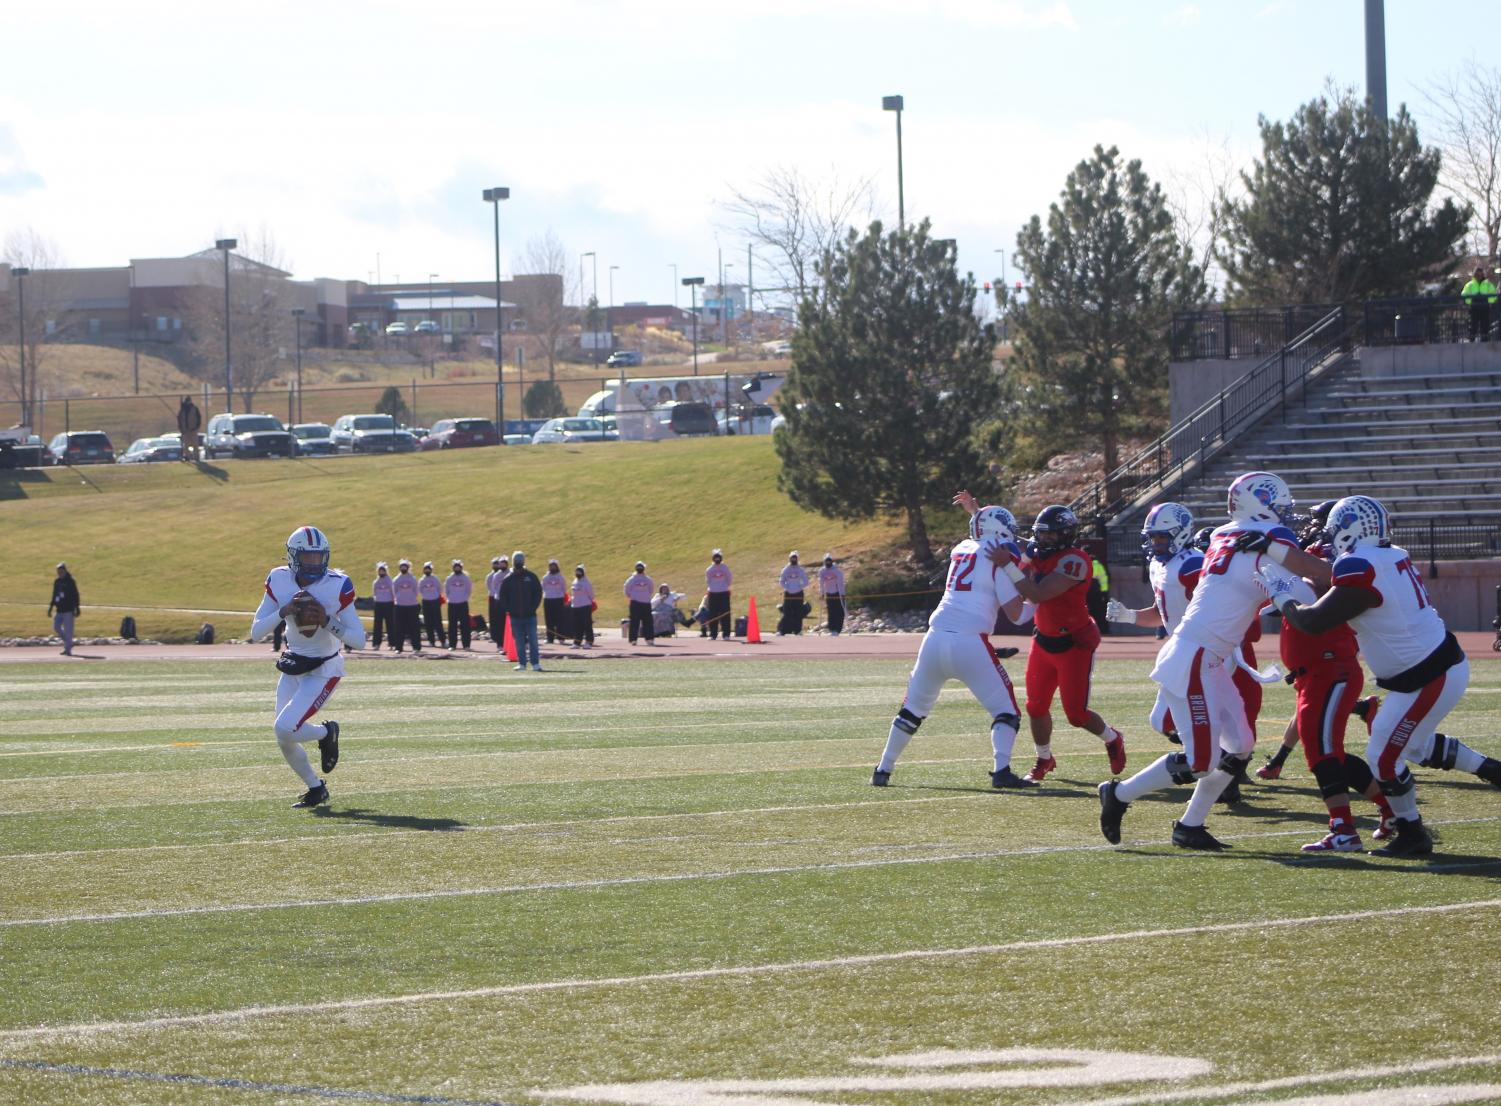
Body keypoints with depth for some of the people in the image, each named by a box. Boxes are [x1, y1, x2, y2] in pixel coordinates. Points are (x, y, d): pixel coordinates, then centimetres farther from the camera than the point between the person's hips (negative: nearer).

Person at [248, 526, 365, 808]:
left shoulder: (337, 586, -18)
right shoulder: (279, 581, -8)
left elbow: (359, 640, -16)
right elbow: (255, 633, -9)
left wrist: (328, 621, -31)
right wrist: (283, 611, -25)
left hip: (324, 670, -5)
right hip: (292, 667, 5)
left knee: (285, 728, -21)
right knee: (285, 741, 6)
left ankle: (327, 733, 11)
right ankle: (316, 788, 30)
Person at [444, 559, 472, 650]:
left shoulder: (465, 578, 3)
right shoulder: (449, 579, 6)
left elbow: (469, 590, 6)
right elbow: (446, 591, 11)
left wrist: (465, 597, -4)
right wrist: (449, 598, 0)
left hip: (463, 604, -1)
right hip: (452, 604, 1)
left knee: (464, 625, -3)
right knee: (452, 625, 1)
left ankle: (466, 644, -1)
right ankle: (452, 644, 5)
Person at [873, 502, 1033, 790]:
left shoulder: (962, 549, 17)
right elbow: (1015, 613, -3)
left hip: (936, 638, 5)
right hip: (970, 643, -5)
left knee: (913, 709, 21)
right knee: (1005, 709, 5)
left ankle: (883, 770, 23)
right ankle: (1002, 771, -13)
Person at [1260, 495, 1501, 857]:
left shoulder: (1361, 575, -24)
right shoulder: (1392, 558, 4)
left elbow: (1313, 622, -20)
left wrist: (1283, 595, -3)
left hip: (1428, 678, -9)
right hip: (1442, 663, 9)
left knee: (1384, 756, 3)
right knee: (1413, 743, 27)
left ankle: (1412, 835, 16)